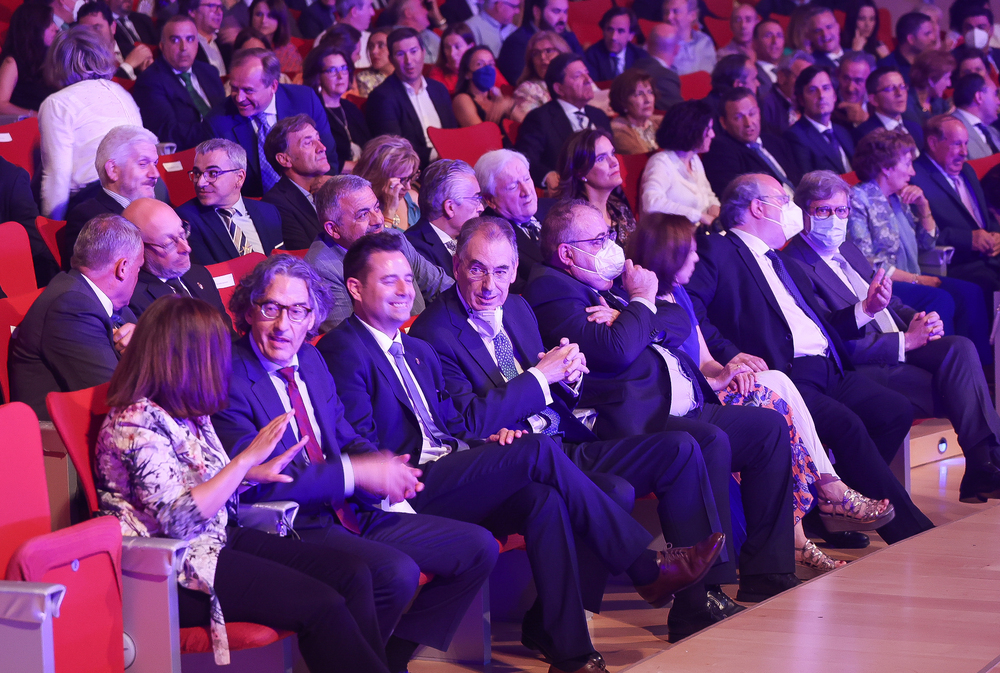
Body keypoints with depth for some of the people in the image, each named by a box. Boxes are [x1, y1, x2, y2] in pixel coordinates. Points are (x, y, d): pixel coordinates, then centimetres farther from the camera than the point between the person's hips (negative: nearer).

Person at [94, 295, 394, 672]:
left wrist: (253, 473, 4)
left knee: (352, 574, -6)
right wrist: (248, 458, -23)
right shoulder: (136, 423, -19)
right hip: (179, 568, -9)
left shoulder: (188, 411, 9)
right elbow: (178, 519, -25)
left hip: (218, 538, 9)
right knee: (321, 605, -22)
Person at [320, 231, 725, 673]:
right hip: (409, 487, -8)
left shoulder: (419, 352, 26)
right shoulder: (345, 351, -3)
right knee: (537, 451, -22)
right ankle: (647, 568, -17)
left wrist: (488, 441, 3)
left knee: (542, 497, -22)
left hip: (446, 478, 8)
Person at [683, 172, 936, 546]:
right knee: (844, 424, -28)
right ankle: (909, 530, -22)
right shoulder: (716, 252, 4)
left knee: (896, 410, -11)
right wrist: (728, 353, -25)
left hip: (829, 371, 9)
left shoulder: (783, 263, 32)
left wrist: (866, 309, 16)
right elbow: (688, 307, -13)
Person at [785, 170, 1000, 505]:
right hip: (864, 366, -8)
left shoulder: (848, 250, 22)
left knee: (961, 348, -21)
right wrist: (905, 341, -16)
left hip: (903, 346, 8)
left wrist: (921, 321, 1)